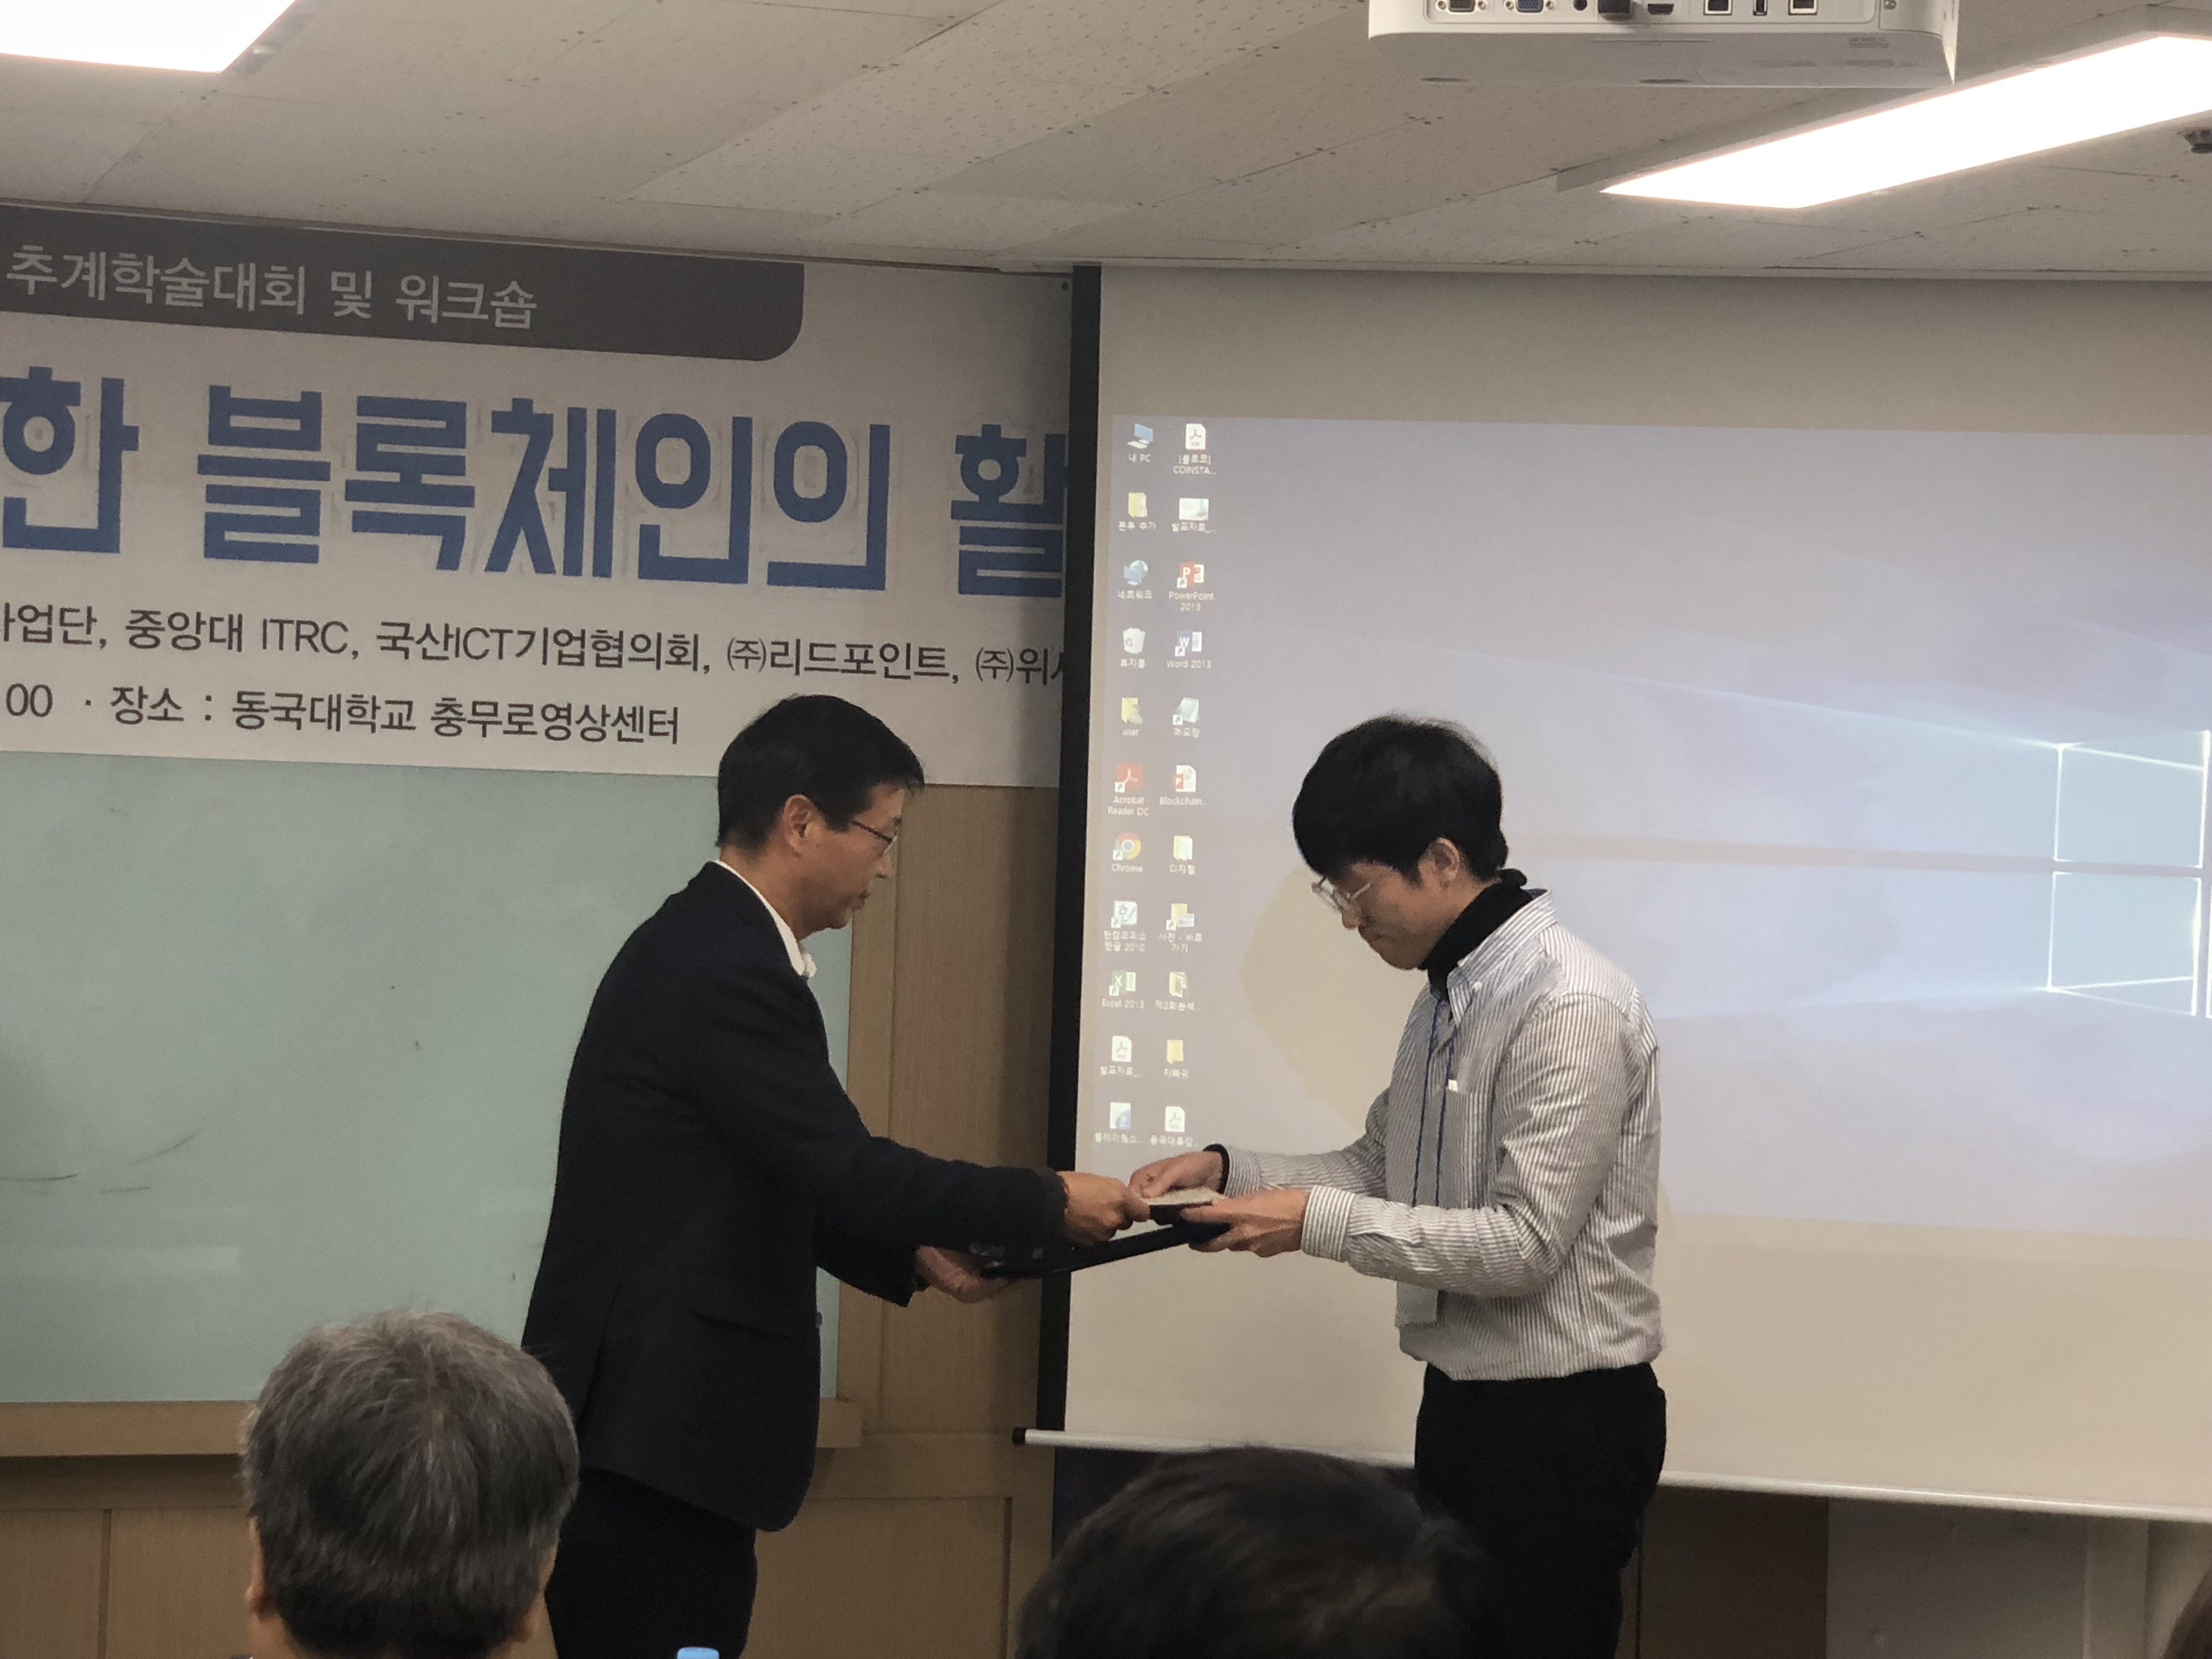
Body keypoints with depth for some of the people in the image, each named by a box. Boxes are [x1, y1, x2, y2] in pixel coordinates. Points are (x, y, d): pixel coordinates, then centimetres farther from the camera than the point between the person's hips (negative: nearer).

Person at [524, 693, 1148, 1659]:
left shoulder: (707, 945, 15)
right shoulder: (726, 969, -18)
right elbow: (843, 1166, -21)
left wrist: (914, 1256, 12)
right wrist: (1048, 1205, -11)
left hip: (653, 1418, 10)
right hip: (654, 1429, -10)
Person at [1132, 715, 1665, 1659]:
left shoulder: (1570, 1008, -19)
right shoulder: (1447, 996, 9)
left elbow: (1525, 1243, -22)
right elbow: (1379, 1171, 18)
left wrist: (1317, 1221, -20)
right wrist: (1227, 1171, 3)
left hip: (1560, 1425, -9)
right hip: (1465, 1402, 9)